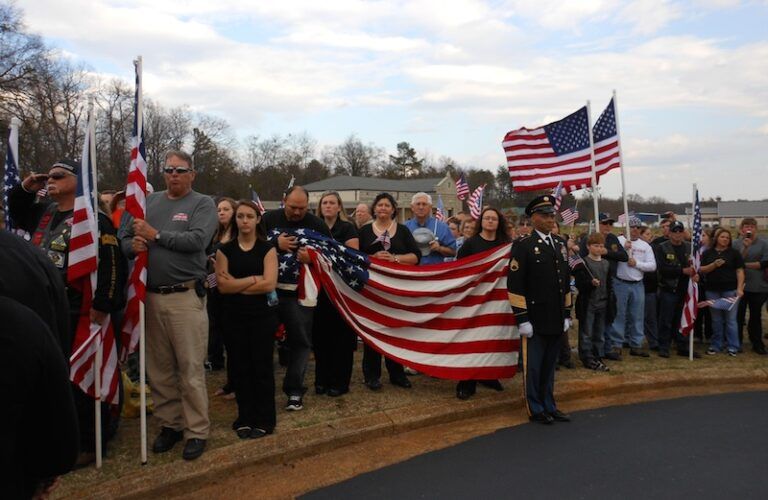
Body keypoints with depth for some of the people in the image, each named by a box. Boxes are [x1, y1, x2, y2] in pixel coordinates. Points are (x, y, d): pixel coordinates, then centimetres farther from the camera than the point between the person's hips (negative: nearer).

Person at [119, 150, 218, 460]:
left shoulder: (202, 204, 0)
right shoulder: (148, 202, 15)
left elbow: (197, 240, -17)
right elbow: (123, 237, 14)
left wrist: (155, 235, -12)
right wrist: (133, 244, -8)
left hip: (186, 297, -5)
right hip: (151, 296, 5)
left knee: (190, 368, -2)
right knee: (159, 368, 12)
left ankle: (196, 431, 9)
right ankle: (169, 423, 26)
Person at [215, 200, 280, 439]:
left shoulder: (267, 249, 1)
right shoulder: (224, 249, 5)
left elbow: (269, 284, -12)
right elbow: (222, 285, -6)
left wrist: (236, 285, -9)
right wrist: (253, 279, -11)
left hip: (262, 316, -2)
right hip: (233, 317, 2)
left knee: (262, 367, 3)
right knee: (240, 367, 8)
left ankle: (264, 420, 14)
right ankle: (245, 418, 21)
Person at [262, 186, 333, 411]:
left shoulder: (316, 224, 1)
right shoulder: (269, 219, 3)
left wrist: (313, 257, -16)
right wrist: (276, 244, -14)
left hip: (300, 292, 0)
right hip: (269, 290, 1)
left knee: (301, 341, 3)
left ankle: (294, 390, 14)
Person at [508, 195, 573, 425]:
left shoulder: (560, 244, 13)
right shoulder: (523, 245, -8)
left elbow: (566, 281, 16)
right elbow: (515, 285, -12)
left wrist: (567, 314, 13)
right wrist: (522, 319, -15)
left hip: (556, 319, 6)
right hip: (534, 319, -6)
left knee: (549, 365, 15)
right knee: (533, 366, 4)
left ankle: (549, 406, 28)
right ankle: (535, 409, 18)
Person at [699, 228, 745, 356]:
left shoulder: (734, 253, 3)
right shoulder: (707, 253, 7)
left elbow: (740, 271, 0)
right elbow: (701, 270, 2)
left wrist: (740, 288, -9)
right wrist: (714, 265, -14)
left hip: (730, 290, -2)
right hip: (712, 291, 2)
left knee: (730, 319, -1)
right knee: (716, 320, 9)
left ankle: (732, 347, 7)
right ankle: (716, 345, 17)